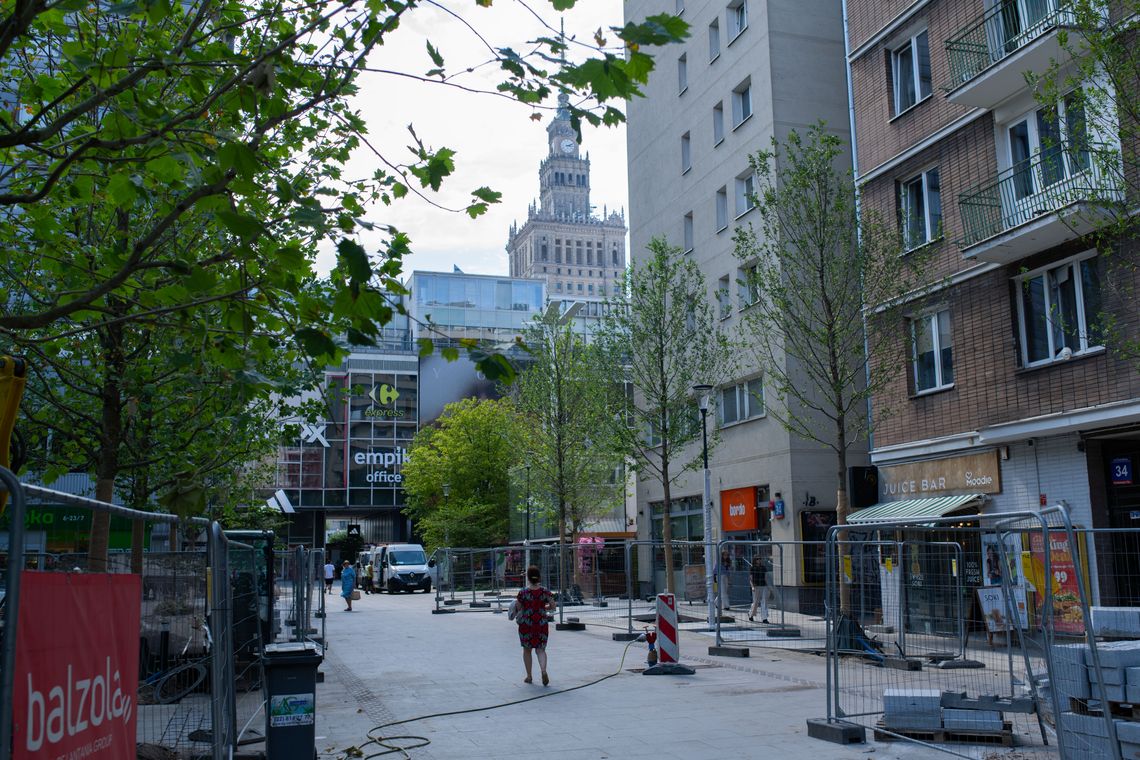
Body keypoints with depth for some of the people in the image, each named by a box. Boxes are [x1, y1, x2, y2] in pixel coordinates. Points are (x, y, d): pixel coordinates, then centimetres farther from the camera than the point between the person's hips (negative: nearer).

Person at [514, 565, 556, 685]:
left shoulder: (523, 593, -12)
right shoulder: (545, 591, -6)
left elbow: (517, 609, -6)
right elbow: (552, 606, 0)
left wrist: (518, 615, 15)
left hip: (526, 624, -1)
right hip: (542, 624, 2)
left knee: (527, 650, 15)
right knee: (540, 649, 11)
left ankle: (529, 676, 20)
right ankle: (544, 670, -14)